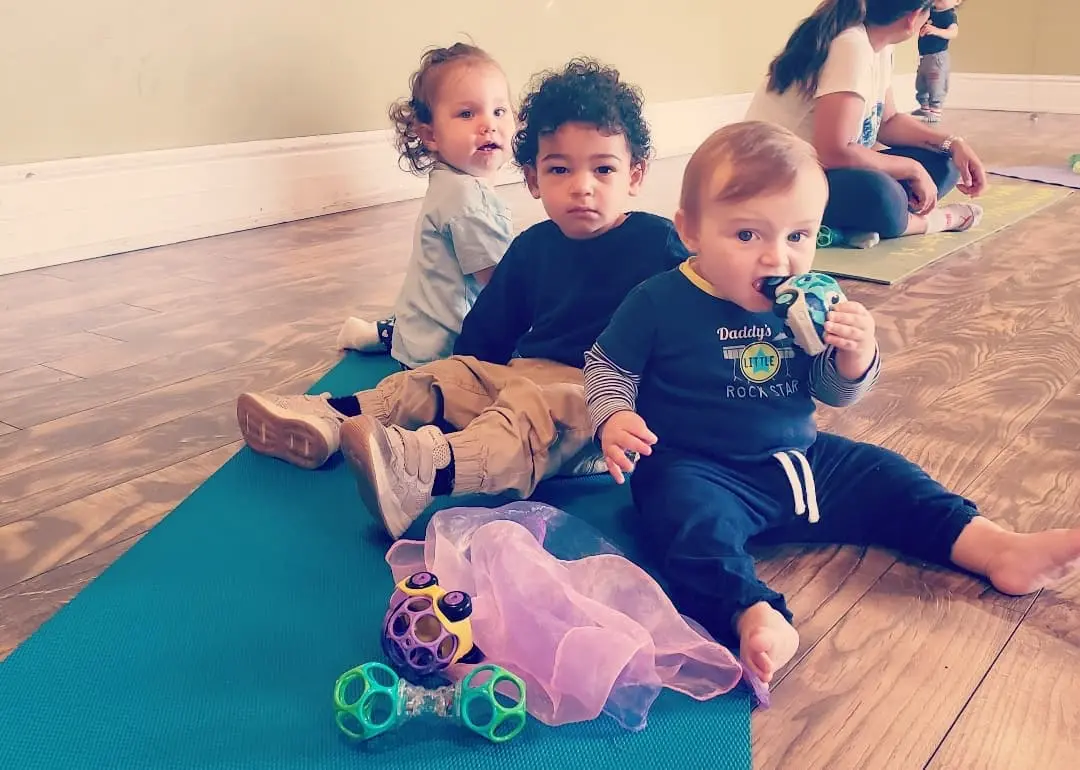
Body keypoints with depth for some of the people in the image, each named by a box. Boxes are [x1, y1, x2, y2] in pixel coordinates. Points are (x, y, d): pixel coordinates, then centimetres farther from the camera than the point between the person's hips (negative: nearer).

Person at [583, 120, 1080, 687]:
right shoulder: (659, 302, -13)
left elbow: (836, 393, 7)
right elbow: (607, 367, -1)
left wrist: (856, 357, -15)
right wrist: (614, 418, -21)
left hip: (801, 459, 6)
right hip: (697, 468, -5)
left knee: (887, 479, 3)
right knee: (690, 515, -36)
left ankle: (1002, 552, 7)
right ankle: (754, 616, -54)